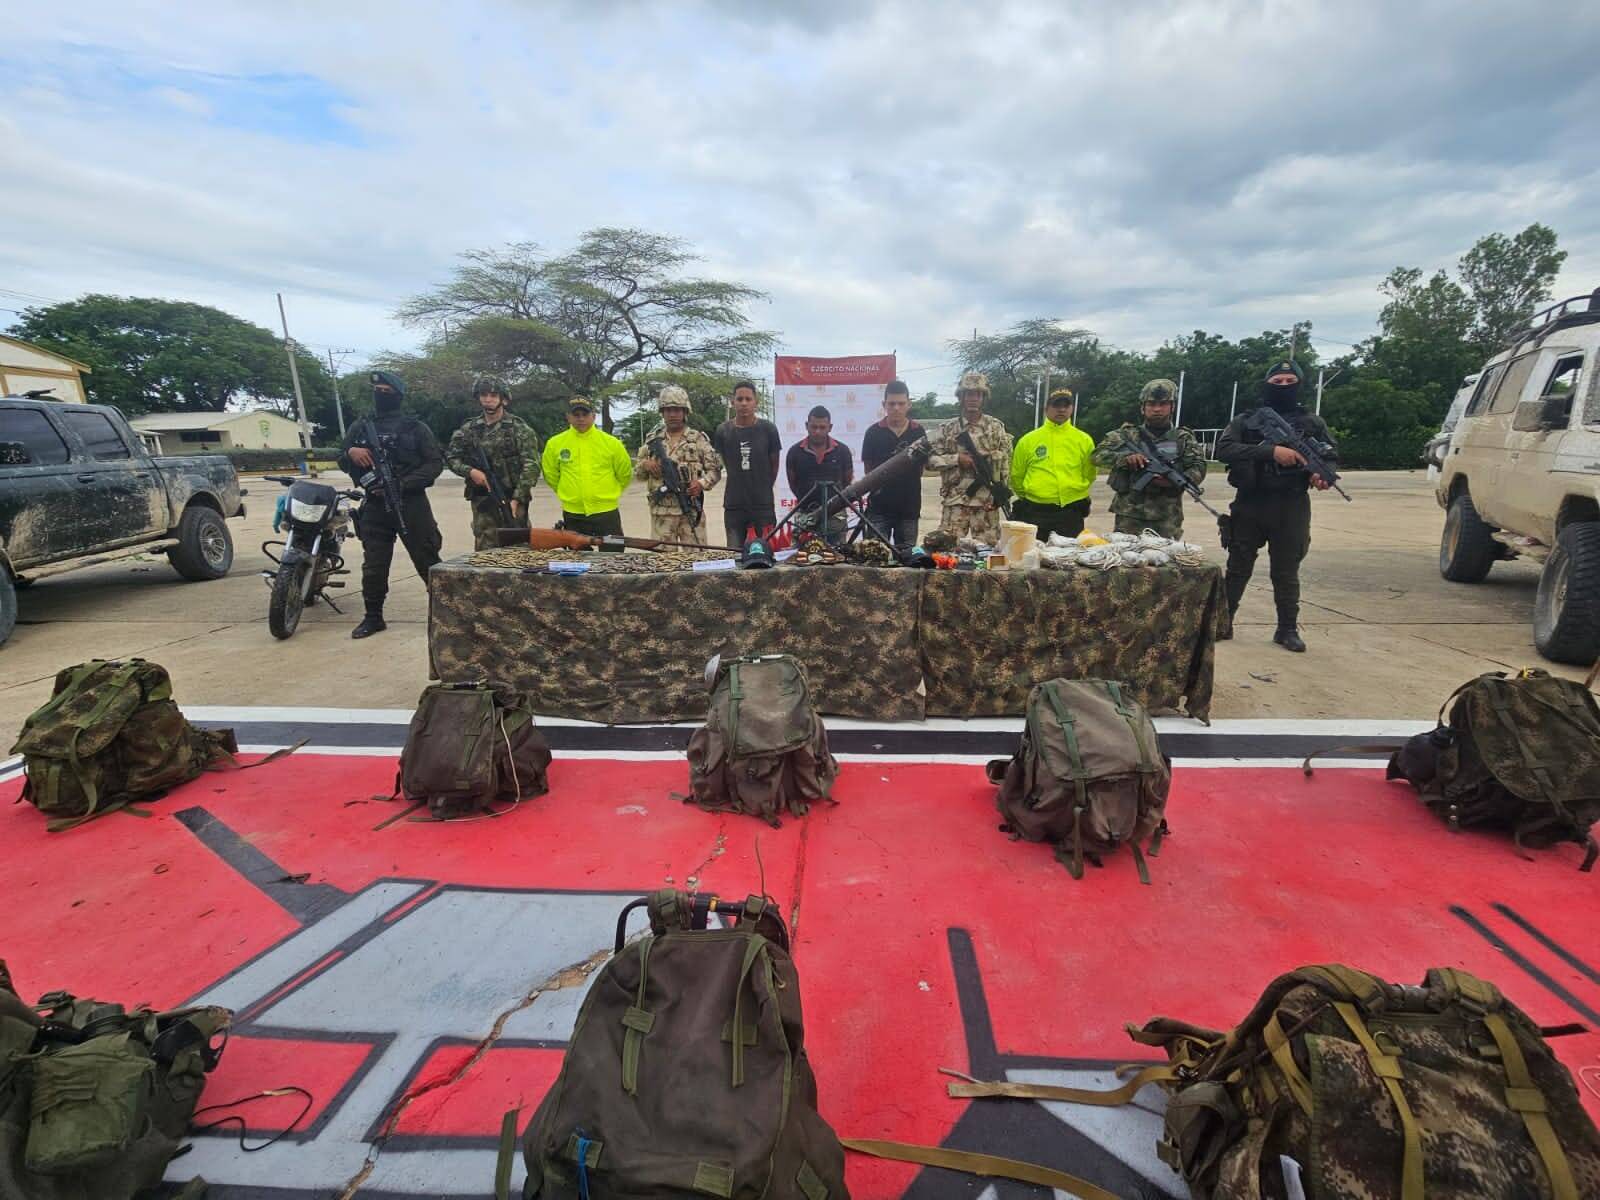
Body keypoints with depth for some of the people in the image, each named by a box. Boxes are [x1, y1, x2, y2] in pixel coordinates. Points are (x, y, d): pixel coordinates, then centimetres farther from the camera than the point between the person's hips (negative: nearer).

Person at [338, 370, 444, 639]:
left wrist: (404, 483, -16)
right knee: (373, 565, 6)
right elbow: (343, 464, 19)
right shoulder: (360, 428, 14)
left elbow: (435, 462, -5)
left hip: (411, 504, -4)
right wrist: (350, 453, -6)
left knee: (427, 561, 0)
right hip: (375, 506, 4)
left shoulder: (415, 428, 2)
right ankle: (373, 617, 17)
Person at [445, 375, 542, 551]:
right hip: (482, 502, 3)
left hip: (512, 499, -3)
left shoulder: (519, 428, -1)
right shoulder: (469, 429, 10)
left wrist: (517, 499, -16)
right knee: (484, 553, 4)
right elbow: (451, 457, 15)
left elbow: (530, 466, -8)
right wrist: (470, 471, -6)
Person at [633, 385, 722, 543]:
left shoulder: (698, 439, 2)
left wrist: (702, 483, -16)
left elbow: (714, 470, 3)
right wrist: (645, 465, -7)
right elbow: (637, 473, 15)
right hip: (660, 512, 2)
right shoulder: (653, 439, 10)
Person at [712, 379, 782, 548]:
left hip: (763, 505, -1)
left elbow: (774, 465, 8)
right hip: (734, 507, 1)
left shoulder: (768, 429, -1)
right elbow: (727, 464, 12)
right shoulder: (723, 431, 3)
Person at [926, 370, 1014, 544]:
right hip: (954, 501, 0)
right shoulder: (948, 428, 6)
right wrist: (957, 458, -11)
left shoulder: (996, 427, 6)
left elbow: (1006, 463, 4)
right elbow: (930, 460, 1)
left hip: (987, 502, 0)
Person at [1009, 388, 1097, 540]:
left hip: (1071, 515, 1)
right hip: (1034, 513, -1)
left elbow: (1088, 476, 14)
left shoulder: (1084, 440, 6)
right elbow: (1017, 476, 11)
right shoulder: (1028, 440, 3)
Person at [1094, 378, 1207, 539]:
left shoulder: (1183, 438, 11)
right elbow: (1099, 454, -1)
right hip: (1129, 516, 0)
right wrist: (1125, 457, -20)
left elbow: (1198, 468, 1)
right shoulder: (1126, 435, 9)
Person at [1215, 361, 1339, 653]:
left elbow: (1332, 456, 15)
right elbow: (1223, 449, -15)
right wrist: (1271, 451, -26)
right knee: (1238, 569, 7)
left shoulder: (1312, 422, 10)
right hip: (1249, 506, -1)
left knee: (1286, 572, 7)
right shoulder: (1244, 421, 3)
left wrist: (1323, 475, -10)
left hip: (1292, 508, 1)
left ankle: (1288, 629, 16)